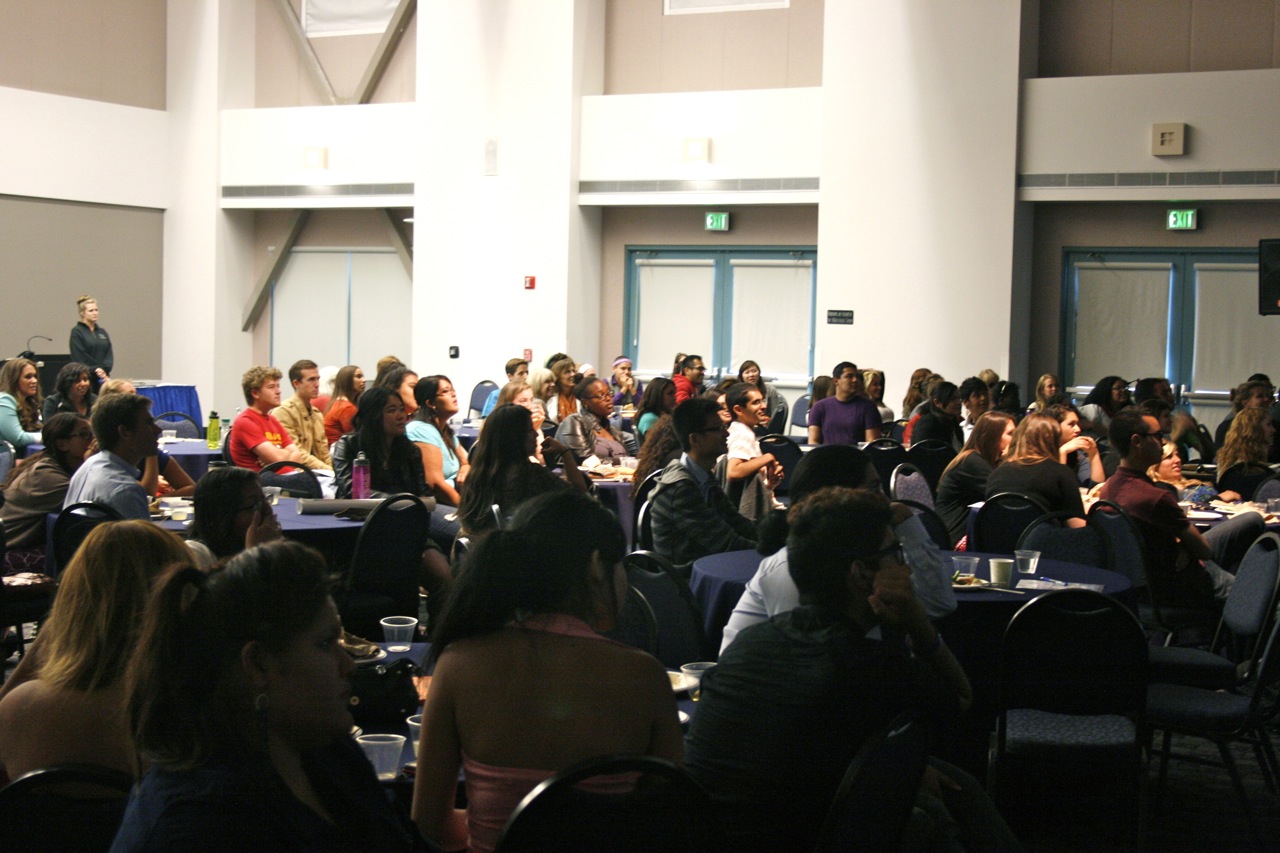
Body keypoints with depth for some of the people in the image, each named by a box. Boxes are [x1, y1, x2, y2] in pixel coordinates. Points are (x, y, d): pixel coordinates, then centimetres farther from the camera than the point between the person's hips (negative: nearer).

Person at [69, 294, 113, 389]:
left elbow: (109, 355, 8)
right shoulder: (76, 332, -1)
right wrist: (96, 370, -12)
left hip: (102, 381, 5)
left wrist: (103, 370, -10)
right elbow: (79, 357, -8)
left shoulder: (102, 332, 16)